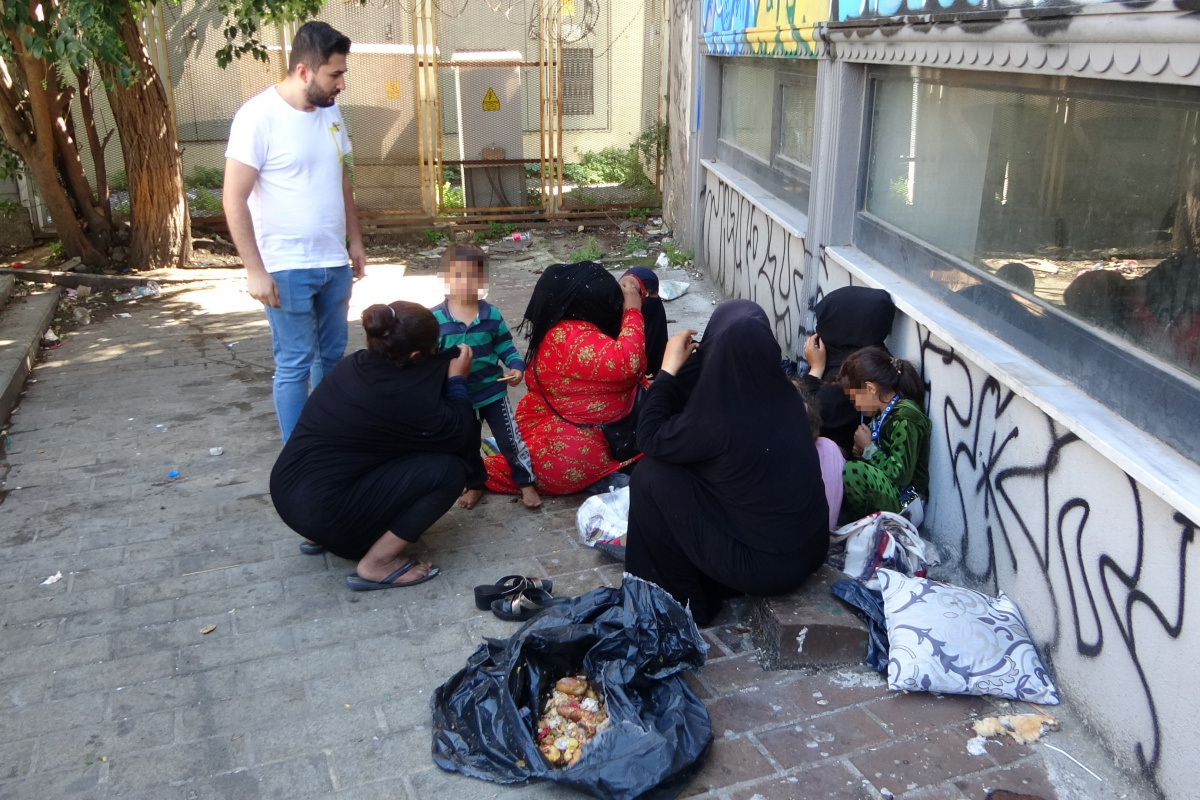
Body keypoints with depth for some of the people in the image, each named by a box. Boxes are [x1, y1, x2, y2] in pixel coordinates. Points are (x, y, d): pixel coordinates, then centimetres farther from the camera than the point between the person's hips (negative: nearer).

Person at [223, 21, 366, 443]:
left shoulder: (330, 111, 6)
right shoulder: (259, 116, -15)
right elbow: (234, 200, -15)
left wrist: (355, 242, 16)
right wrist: (255, 270, -17)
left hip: (333, 263, 7)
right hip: (287, 269, -7)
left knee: (332, 357, 15)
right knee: (295, 365, 1)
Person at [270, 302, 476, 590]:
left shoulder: (355, 364, 3)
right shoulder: (401, 399, -20)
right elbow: (460, 438, -7)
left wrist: (446, 364, 13)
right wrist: (458, 379, 3)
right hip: (323, 512, -9)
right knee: (449, 468, -11)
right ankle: (377, 565, -4)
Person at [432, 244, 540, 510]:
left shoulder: (491, 314, -10)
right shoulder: (435, 318, -14)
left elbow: (506, 347, -3)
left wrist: (517, 367, -20)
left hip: (493, 391, 0)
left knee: (510, 440, 8)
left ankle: (526, 483, 28)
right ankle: (474, 485, 42)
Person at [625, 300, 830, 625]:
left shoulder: (714, 420, -26)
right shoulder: (784, 394, -5)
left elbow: (650, 439, -6)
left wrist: (669, 367, -4)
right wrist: (686, 365, 8)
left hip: (764, 565, -7)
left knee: (652, 477, -4)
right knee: (702, 467, 18)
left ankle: (682, 599, 12)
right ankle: (708, 582, 27)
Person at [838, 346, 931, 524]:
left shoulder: (906, 418, -20)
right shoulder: (884, 412, 6)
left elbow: (901, 475, -25)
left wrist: (868, 448, -15)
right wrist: (863, 451, 1)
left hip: (902, 499, -9)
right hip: (883, 487, 9)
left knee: (849, 471, -33)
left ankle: (861, 521, -8)